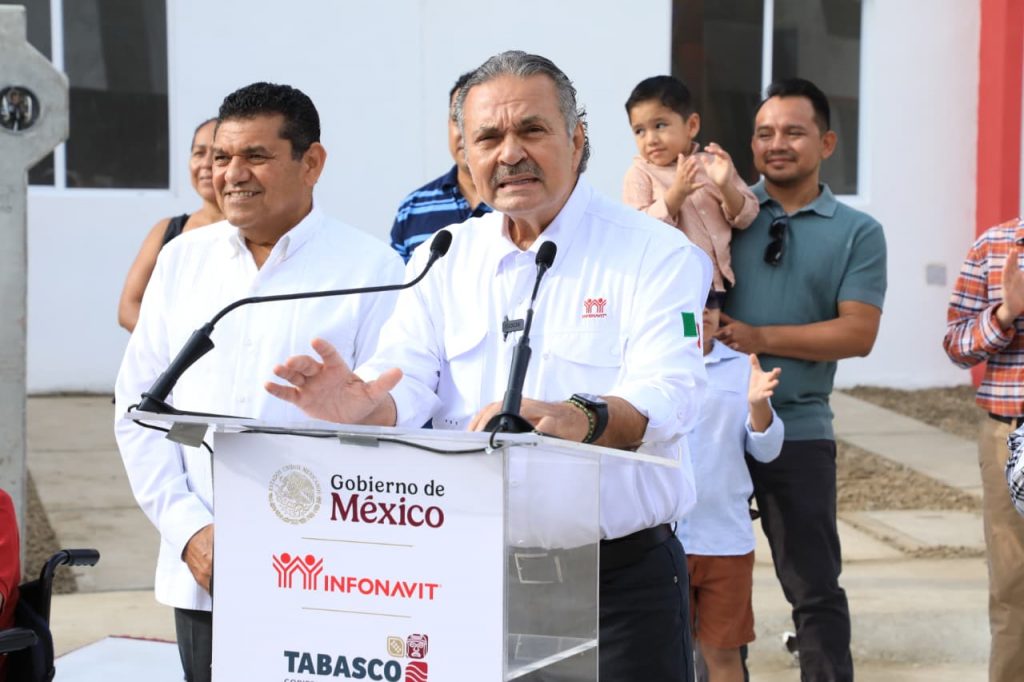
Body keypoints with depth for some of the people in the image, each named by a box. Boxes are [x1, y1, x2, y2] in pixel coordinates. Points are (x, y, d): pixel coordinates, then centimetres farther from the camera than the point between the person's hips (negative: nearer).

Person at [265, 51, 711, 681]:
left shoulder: (657, 255, -4)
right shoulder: (444, 259, 10)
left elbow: (668, 394, -19)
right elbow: (407, 378, -2)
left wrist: (577, 419, -40)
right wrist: (366, 406, -27)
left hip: (620, 577, -3)